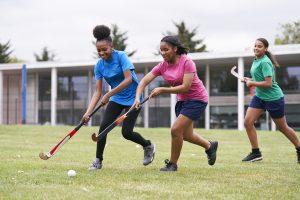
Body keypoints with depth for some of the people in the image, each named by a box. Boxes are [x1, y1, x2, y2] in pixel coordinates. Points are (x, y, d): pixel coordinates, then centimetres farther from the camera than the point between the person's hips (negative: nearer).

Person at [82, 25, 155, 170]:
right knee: (103, 126, -10)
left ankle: (149, 146, 20)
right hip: (116, 99, 5)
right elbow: (98, 91, -5)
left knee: (126, 132, -9)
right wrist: (88, 112, -17)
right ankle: (98, 160, 3)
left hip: (133, 98, -5)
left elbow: (128, 79, -26)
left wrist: (108, 95, -28)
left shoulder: (121, 56, -18)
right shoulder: (99, 66, -3)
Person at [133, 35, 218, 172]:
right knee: (186, 135, 16)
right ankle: (210, 146, 43)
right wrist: (137, 98, -28)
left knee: (176, 130, -16)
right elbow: (144, 81, -12)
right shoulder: (162, 66, -6)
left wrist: (162, 90, -31)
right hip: (182, 100, 8)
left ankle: (172, 164, 2)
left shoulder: (187, 62, -22)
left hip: (197, 99, -8)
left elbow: (185, 87, -29)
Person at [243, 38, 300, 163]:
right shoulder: (256, 61, 8)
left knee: (282, 127, 5)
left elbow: (268, 83, -26)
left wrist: (252, 83, -15)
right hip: (259, 97, 8)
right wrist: (251, 80, 6)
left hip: (273, 98, -8)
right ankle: (256, 153, 1)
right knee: (248, 122, -6)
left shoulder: (265, 62, -20)